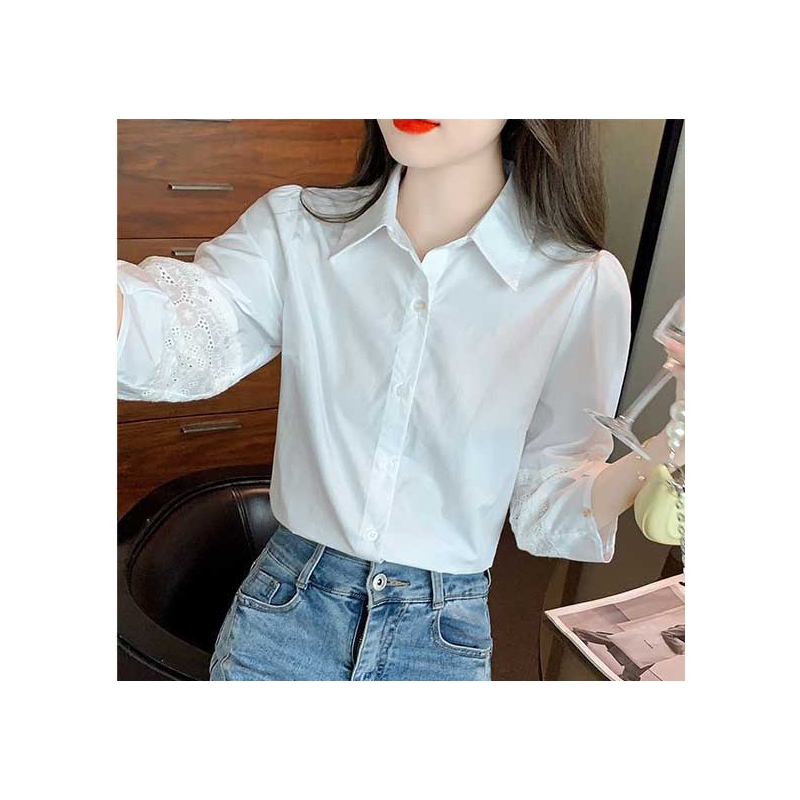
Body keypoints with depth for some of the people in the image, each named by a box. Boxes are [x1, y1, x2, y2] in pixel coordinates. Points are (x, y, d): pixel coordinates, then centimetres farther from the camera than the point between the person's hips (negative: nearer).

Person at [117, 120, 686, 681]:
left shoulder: (585, 285, -11)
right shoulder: (296, 226, -8)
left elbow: (545, 510, -9)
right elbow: (173, 339, -26)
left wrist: (648, 467, -27)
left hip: (444, 639, 0)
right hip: (285, 610, 1)